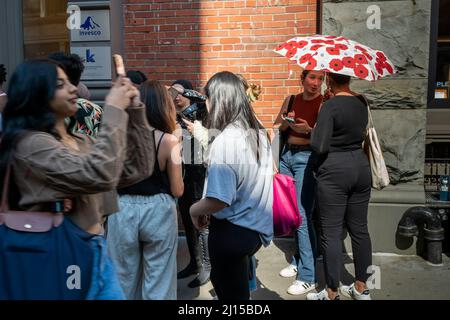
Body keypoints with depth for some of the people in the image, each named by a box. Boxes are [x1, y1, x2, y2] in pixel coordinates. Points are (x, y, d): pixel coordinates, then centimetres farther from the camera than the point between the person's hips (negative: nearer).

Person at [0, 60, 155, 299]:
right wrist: (114, 111, -18)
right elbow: (100, 175, -27)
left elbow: (137, 170, 8)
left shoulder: (79, 142, 12)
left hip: (97, 252, 8)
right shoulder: (29, 143, -14)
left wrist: (135, 113, 1)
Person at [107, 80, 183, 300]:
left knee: (124, 279, 19)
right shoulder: (168, 140, -11)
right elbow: (177, 190, -6)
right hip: (158, 211, -2)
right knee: (158, 281, 12)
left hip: (123, 211, 2)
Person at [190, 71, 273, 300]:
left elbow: (219, 200, -27)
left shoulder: (225, 140, -23)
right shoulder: (258, 134, 1)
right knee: (222, 280, 28)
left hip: (232, 231, -7)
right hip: (256, 227, 8)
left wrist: (194, 209, -9)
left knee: (231, 291, 12)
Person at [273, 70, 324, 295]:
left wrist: (309, 129, -29)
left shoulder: (323, 103, -5)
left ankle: (308, 277, -2)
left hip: (307, 157, -6)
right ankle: (298, 261, 29)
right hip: (287, 155, 6)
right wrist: (287, 122, -10)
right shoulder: (291, 100, 10)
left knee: (302, 216, -9)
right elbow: (277, 128, 10)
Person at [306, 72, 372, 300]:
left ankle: (331, 293, 12)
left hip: (335, 171, -7)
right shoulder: (361, 102, 6)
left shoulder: (331, 106, -15)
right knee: (359, 229, 14)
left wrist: (314, 131, 0)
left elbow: (319, 146, -19)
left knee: (331, 233, 2)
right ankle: (361, 288, 25)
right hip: (361, 166, 7)